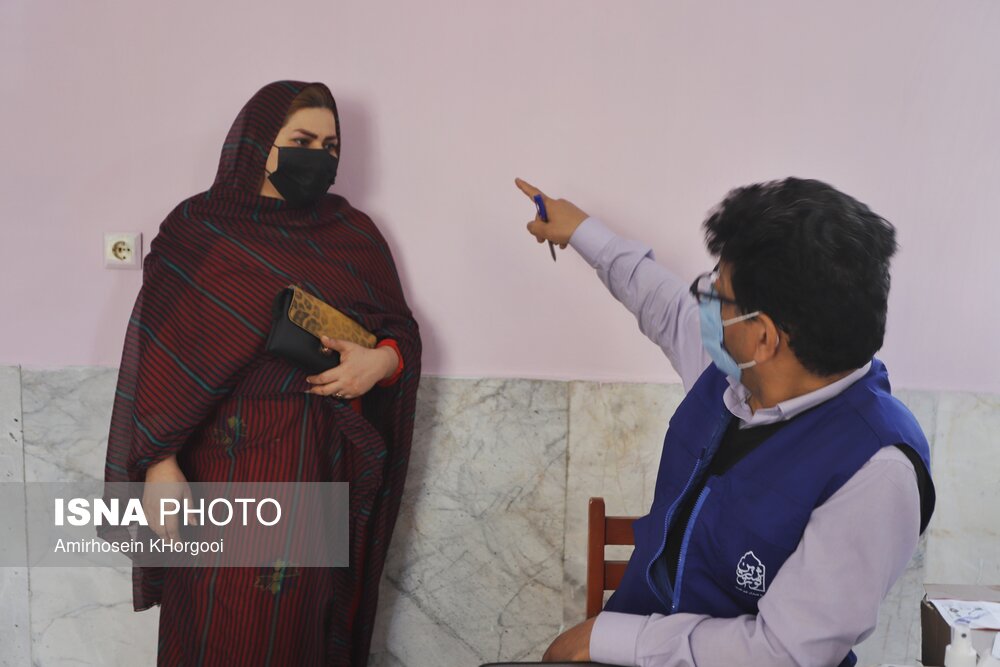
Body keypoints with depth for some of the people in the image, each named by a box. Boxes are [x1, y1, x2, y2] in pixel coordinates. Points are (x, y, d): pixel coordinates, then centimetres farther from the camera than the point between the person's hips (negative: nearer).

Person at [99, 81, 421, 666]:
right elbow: (160, 356, -5)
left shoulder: (353, 234, 7)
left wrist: (381, 360, -12)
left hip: (329, 464, 3)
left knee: (310, 618, 10)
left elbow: (401, 330, 10)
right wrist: (159, 465, -12)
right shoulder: (196, 230, -2)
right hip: (229, 462, -3)